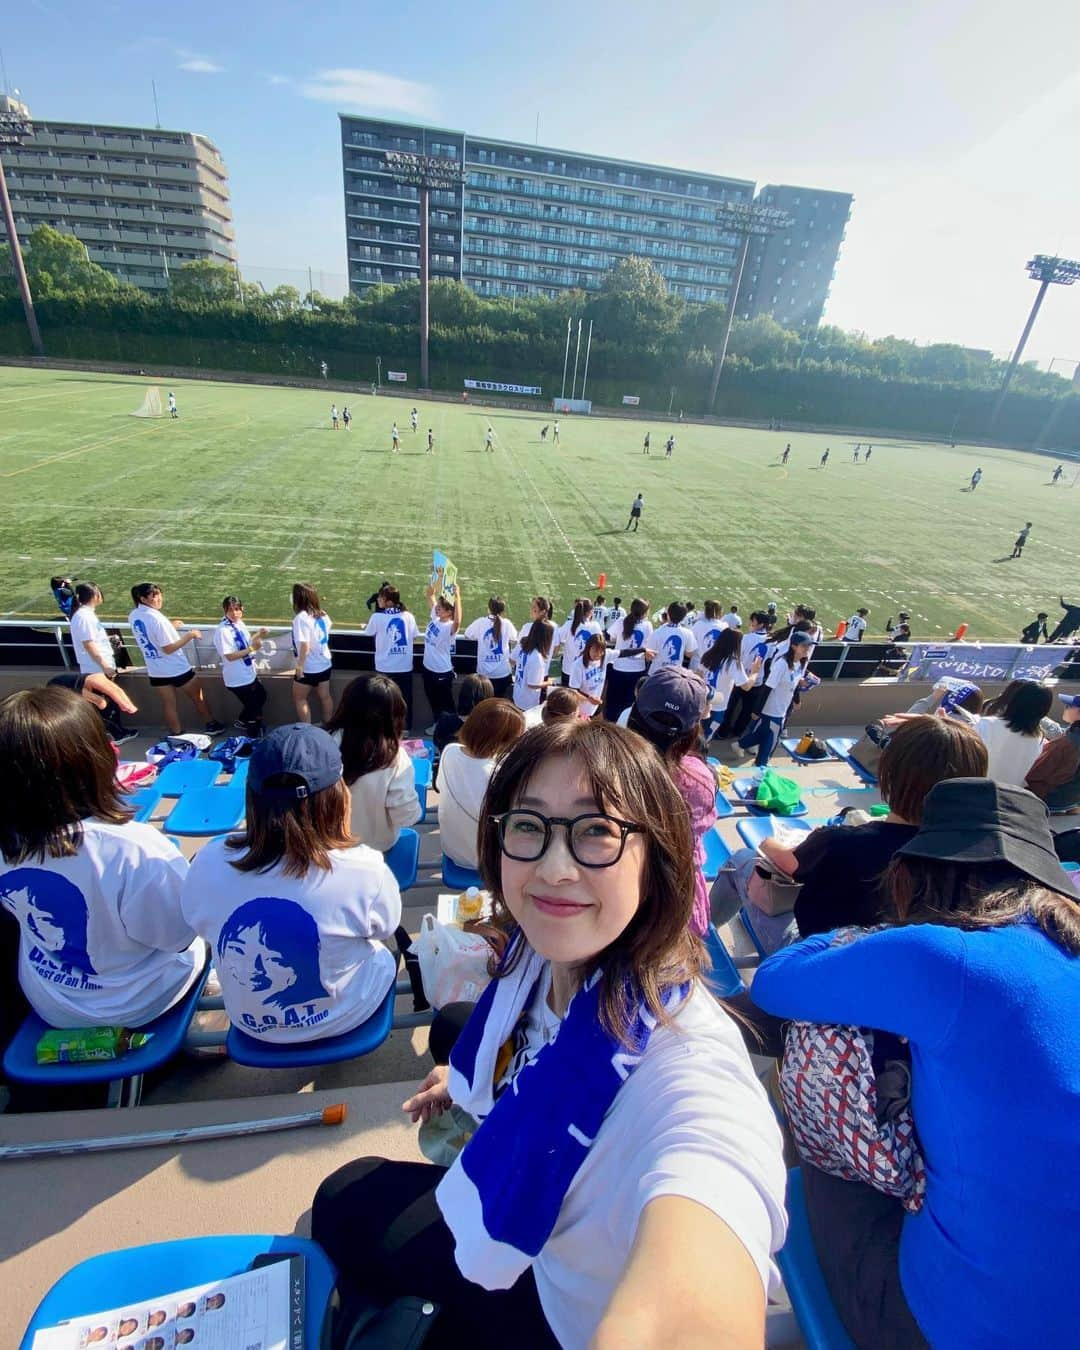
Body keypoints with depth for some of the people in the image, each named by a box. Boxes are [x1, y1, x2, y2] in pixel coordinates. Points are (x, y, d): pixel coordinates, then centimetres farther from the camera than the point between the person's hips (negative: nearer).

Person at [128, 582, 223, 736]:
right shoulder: (157, 618, -26)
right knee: (198, 696, 14)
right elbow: (168, 648, -24)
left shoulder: (133, 616, 0)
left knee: (168, 703, 14)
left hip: (155, 671, 7)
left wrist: (169, 627, 17)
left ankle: (175, 735, 20)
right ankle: (211, 724, 28)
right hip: (177, 669, -6)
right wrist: (190, 635, -19)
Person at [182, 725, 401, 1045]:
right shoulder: (364, 869, -33)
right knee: (385, 956, 29)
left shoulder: (209, 863, -25)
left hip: (250, 1022, 3)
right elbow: (385, 927, -10)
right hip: (340, 1018, -2)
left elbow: (201, 924, -2)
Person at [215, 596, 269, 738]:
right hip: (238, 678, -9)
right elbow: (230, 656, -27)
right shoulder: (222, 630, -25)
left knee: (261, 697, 27)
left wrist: (259, 635, -1)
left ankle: (243, 721, 46)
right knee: (252, 705, 8)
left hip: (250, 674, 9)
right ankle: (253, 732, 31)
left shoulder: (240, 623, 0)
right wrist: (252, 648, -31)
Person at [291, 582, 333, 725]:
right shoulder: (322, 614, 2)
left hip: (309, 667, -7)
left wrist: (300, 664, -21)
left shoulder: (301, 617, -22)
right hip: (325, 663, 7)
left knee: (299, 698, 10)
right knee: (325, 696, 17)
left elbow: (305, 645, -27)